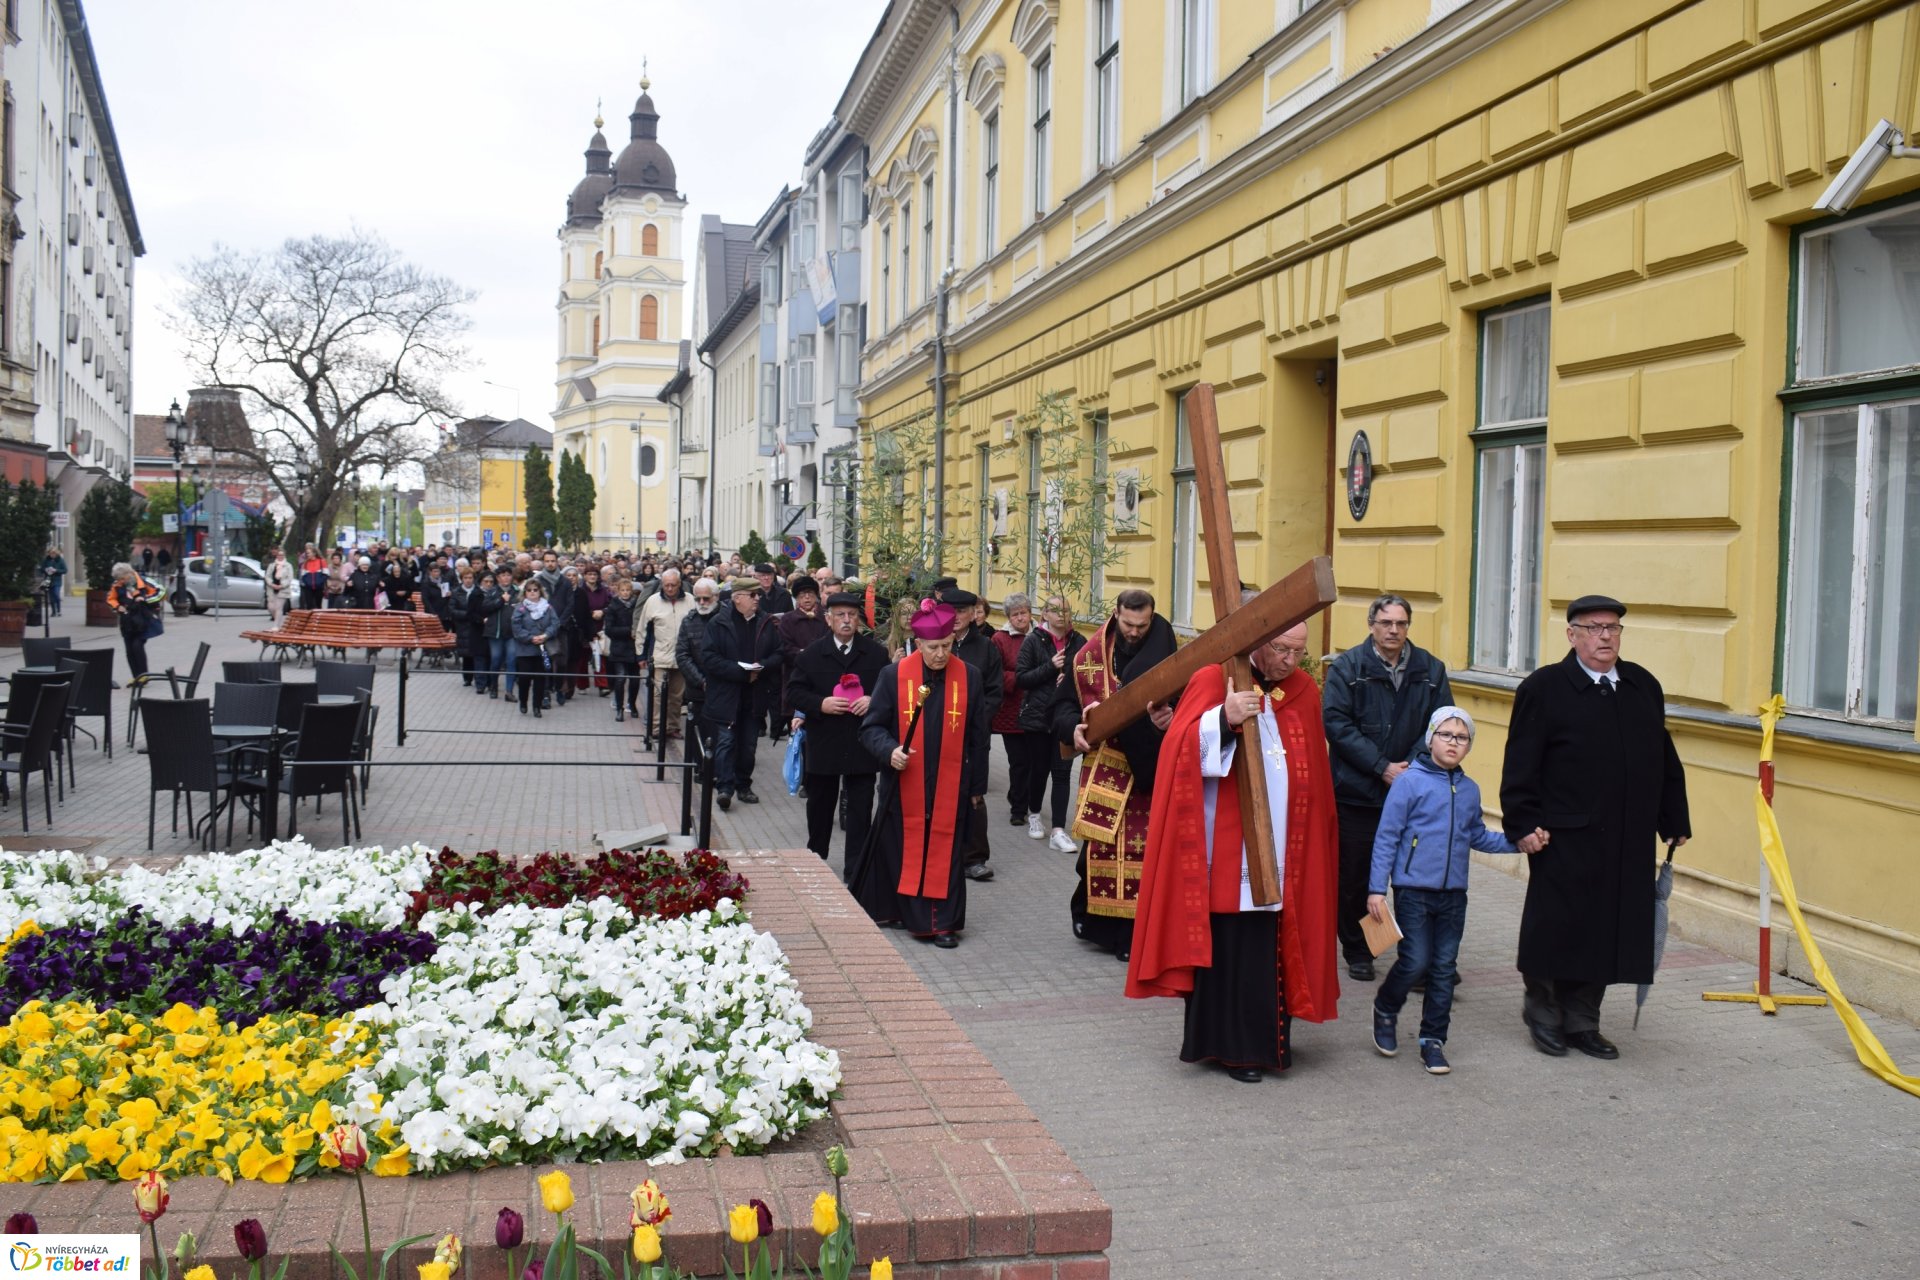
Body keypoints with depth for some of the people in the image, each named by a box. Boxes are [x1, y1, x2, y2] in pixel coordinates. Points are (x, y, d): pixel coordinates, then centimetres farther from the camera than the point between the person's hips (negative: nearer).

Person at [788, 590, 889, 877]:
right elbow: (794, 692, -1)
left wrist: (873, 700, -15)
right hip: (823, 744, 1)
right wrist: (820, 704, -17)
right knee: (820, 806, 16)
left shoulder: (876, 653, 1)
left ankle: (855, 872, 8)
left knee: (860, 809, 2)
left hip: (862, 744, 0)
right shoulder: (811, 654, 0)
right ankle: (815, 860, 35)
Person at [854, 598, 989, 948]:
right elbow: (871, 727, -2)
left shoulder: (968, 678, -1)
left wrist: (978, 787, 8)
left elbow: (977, 736, 6)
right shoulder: (894, 676, -6)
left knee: (945, 853, 5)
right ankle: (896, 911, 22)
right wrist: (889, 750, -23)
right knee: (900, 850, 7)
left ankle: (942, 922, 15)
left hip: (950, 788, 1)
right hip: (903, 785, -1)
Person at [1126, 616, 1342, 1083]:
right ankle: (1229, 1045, 14)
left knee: (1271, 947, 7)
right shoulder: (1214, 681, -8)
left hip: (1280, 857, 4)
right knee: (1227, 949, 0)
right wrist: (1225, 720, -36)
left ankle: (1266, 1040, 21)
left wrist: (1308, 845, 17)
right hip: (1225, 851, -4)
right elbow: (1183, 751, -19)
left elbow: (1314, 776, 17)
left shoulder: (1304, 692, 8)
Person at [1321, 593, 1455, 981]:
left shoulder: (1430, 670, 4)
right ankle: (1357, 952, 22)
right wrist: (1382, 767, -15)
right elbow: (1338, 724, -10)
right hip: (1358, 793, -2)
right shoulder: (1347, 668, -4)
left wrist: (1412, 767, -11)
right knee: (1355, 877, 7)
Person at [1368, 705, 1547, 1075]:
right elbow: (1386, 837, -7)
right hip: (1413, 891, -5)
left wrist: (1517, 842, 4)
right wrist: (1376, 888, -9)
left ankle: (1433, 1040, 20)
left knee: (1444, 969, 8)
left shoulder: (1470, 789, 8)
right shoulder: (1410, 782, -8)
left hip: (1454, 895, 5)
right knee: (1415, 963, -6)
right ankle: (1385, 1010, 22)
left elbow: (1478, 837, 19)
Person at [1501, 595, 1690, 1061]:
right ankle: (1543, 1010, 24)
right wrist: (1523, 825, -13)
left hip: (1628, 844, 5)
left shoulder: (1645, 687, 11)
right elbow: (1521, 766, -8)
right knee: (1558, 928, 5)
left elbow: (1665, 761, 16)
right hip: (1566, 841, -5)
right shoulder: (1544, 688, -6)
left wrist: (1675, 821, 15)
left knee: (1607, 931, 10)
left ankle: (1581, 1021, 22)